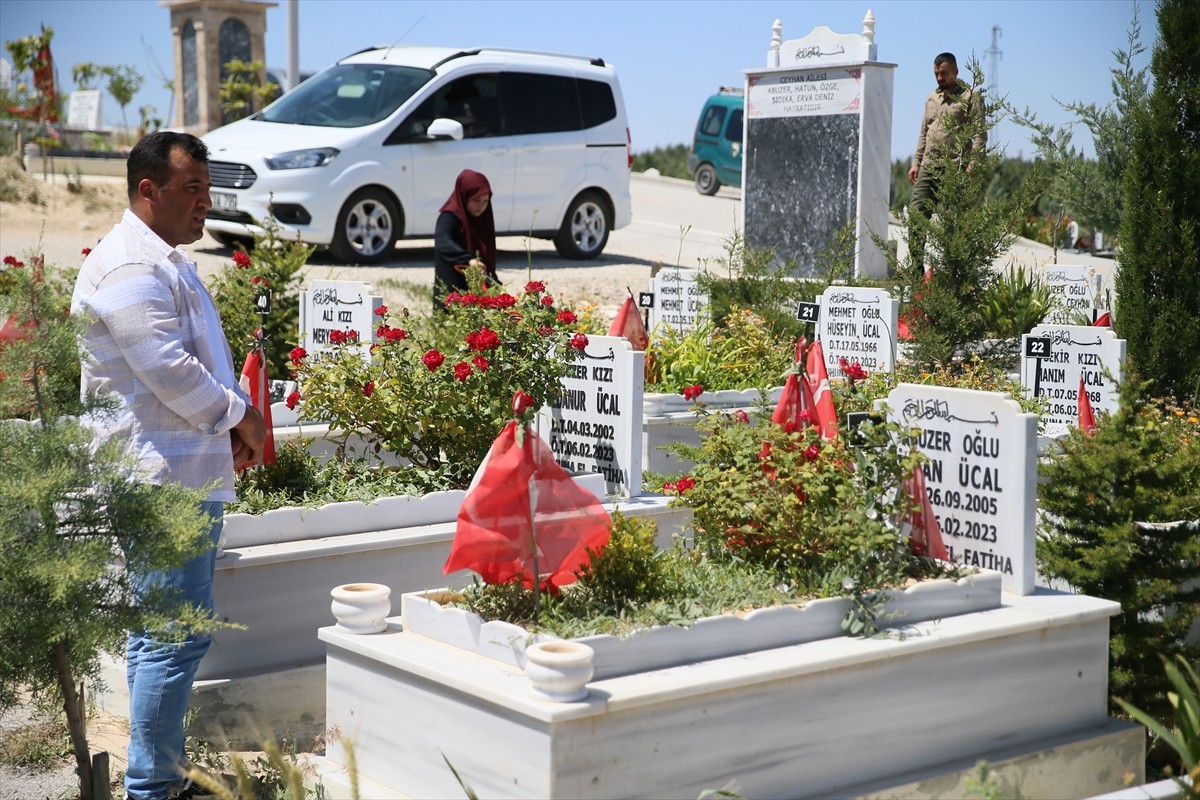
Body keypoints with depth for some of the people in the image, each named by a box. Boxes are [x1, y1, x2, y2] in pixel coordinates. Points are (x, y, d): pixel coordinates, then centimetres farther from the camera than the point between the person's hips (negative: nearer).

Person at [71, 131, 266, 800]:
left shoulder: (167, 260, 19)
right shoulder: (130, 268, -16)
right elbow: (167, 368, -22)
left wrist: (230, 424, 11)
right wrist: (237, 414, -8)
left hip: (187, 474, 11)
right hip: (165, 480, -11)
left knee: (161, 635, 16)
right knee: (177, 637, -9)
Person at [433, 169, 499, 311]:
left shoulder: (480, 220, 13)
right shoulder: (450, 218, -11)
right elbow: (442, 242, -32)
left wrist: (495, 284, 11)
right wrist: (468, 259, -46)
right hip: (453, 294, -8)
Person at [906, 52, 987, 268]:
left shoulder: (970, 97, 1)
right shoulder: (931, 98, 21)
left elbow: (979, 134, -6)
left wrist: (973, 164, -17)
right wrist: (916, 162, 16)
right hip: (928, 167, 6)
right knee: (916, 213, -5)